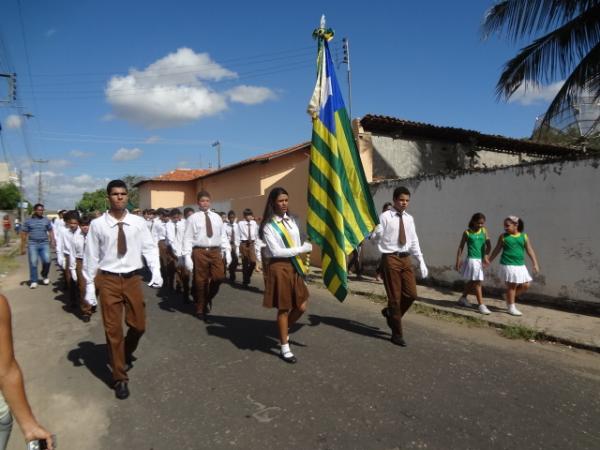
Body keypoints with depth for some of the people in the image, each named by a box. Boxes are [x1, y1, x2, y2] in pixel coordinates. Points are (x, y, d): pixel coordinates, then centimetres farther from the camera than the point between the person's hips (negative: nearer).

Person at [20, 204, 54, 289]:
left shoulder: (46, 220, 9)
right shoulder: (28, 221, 5)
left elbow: (50, 232, 12)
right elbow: (24, 235, 7)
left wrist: (52, 241, -2)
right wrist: (22, 247, 5)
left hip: (44, 244, 1)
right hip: (32, 244, -1)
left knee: (47, 261, -10)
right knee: (33, 263, 0)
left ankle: (44, 276, 17)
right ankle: (33, 281, 10)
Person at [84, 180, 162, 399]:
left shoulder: (138, 222, -3)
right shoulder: (97, 224, -6)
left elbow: (150, 248, -2)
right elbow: (91, 256, -1)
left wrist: (156, 271, -16)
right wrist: (90, 285, 1)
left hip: (133, 278, 2)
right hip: (108, 280, -1)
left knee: (138, 325, 11)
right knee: (113, 330, 7)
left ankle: (126, 354, 45)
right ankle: (120, 378, 23)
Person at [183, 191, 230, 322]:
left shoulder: (217, 217, 11)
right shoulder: (193, 218, 0)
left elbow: (223, 236, 11)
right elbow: (188, 238, -3)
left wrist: (227, 251, 1)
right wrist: (187, 256, -10)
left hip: (215, 251, 3)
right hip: (200, 252, -3)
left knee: (219, 277, -9)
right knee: (200, 281, 5)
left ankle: (208, 298, 23)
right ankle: (200, 310, 23)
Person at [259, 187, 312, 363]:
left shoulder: (292, 221, 9)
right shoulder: (268, 226, -9)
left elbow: (297, 243, 10)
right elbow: (276, 251, -16)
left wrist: (301, 265, 2)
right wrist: (302, 249, -14)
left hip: (294, 266, 6)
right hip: (279, 267, -6)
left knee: (301, 307, 8)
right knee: (283, 309, 3)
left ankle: (283, 331, 36)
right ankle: (285, 347, 20)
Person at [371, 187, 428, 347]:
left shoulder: (409, 218, 11)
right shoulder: (385, 217, -7)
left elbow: (414, 242, 14)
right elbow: (376, 238, -12)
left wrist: (421, 262, 10)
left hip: (406, 259, 6)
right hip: (390, 258, -5)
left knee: (411, 294, 4)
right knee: (395, 296, 2)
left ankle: (390, 312, 32)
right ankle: (397, 334, 16)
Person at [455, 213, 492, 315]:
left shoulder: (484, 231, 5)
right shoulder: (467, 232, -5)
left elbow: (488, 245, 2)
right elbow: (461, 247, -2)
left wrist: (486, 255, -15)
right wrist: (458, 261, -5)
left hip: (481, 260, 5)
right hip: (472, 260, -5)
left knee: (472, 281, 18)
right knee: (477, 283, -7)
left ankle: (463, 298, 36)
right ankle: (481, 305, -3)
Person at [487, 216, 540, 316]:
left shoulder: (524, 236, 4)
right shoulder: (503, 237, -1)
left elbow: (530, 251, 5)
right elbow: (497, 250, 5)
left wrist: (535, 264, 0)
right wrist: (489, 261, 4)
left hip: (520, 265, 4)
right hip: (508, 265, -4)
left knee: (525, 285, 6)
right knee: (512, 285, -1)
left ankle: (509, 297, 27)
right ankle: (511, 307, 12)